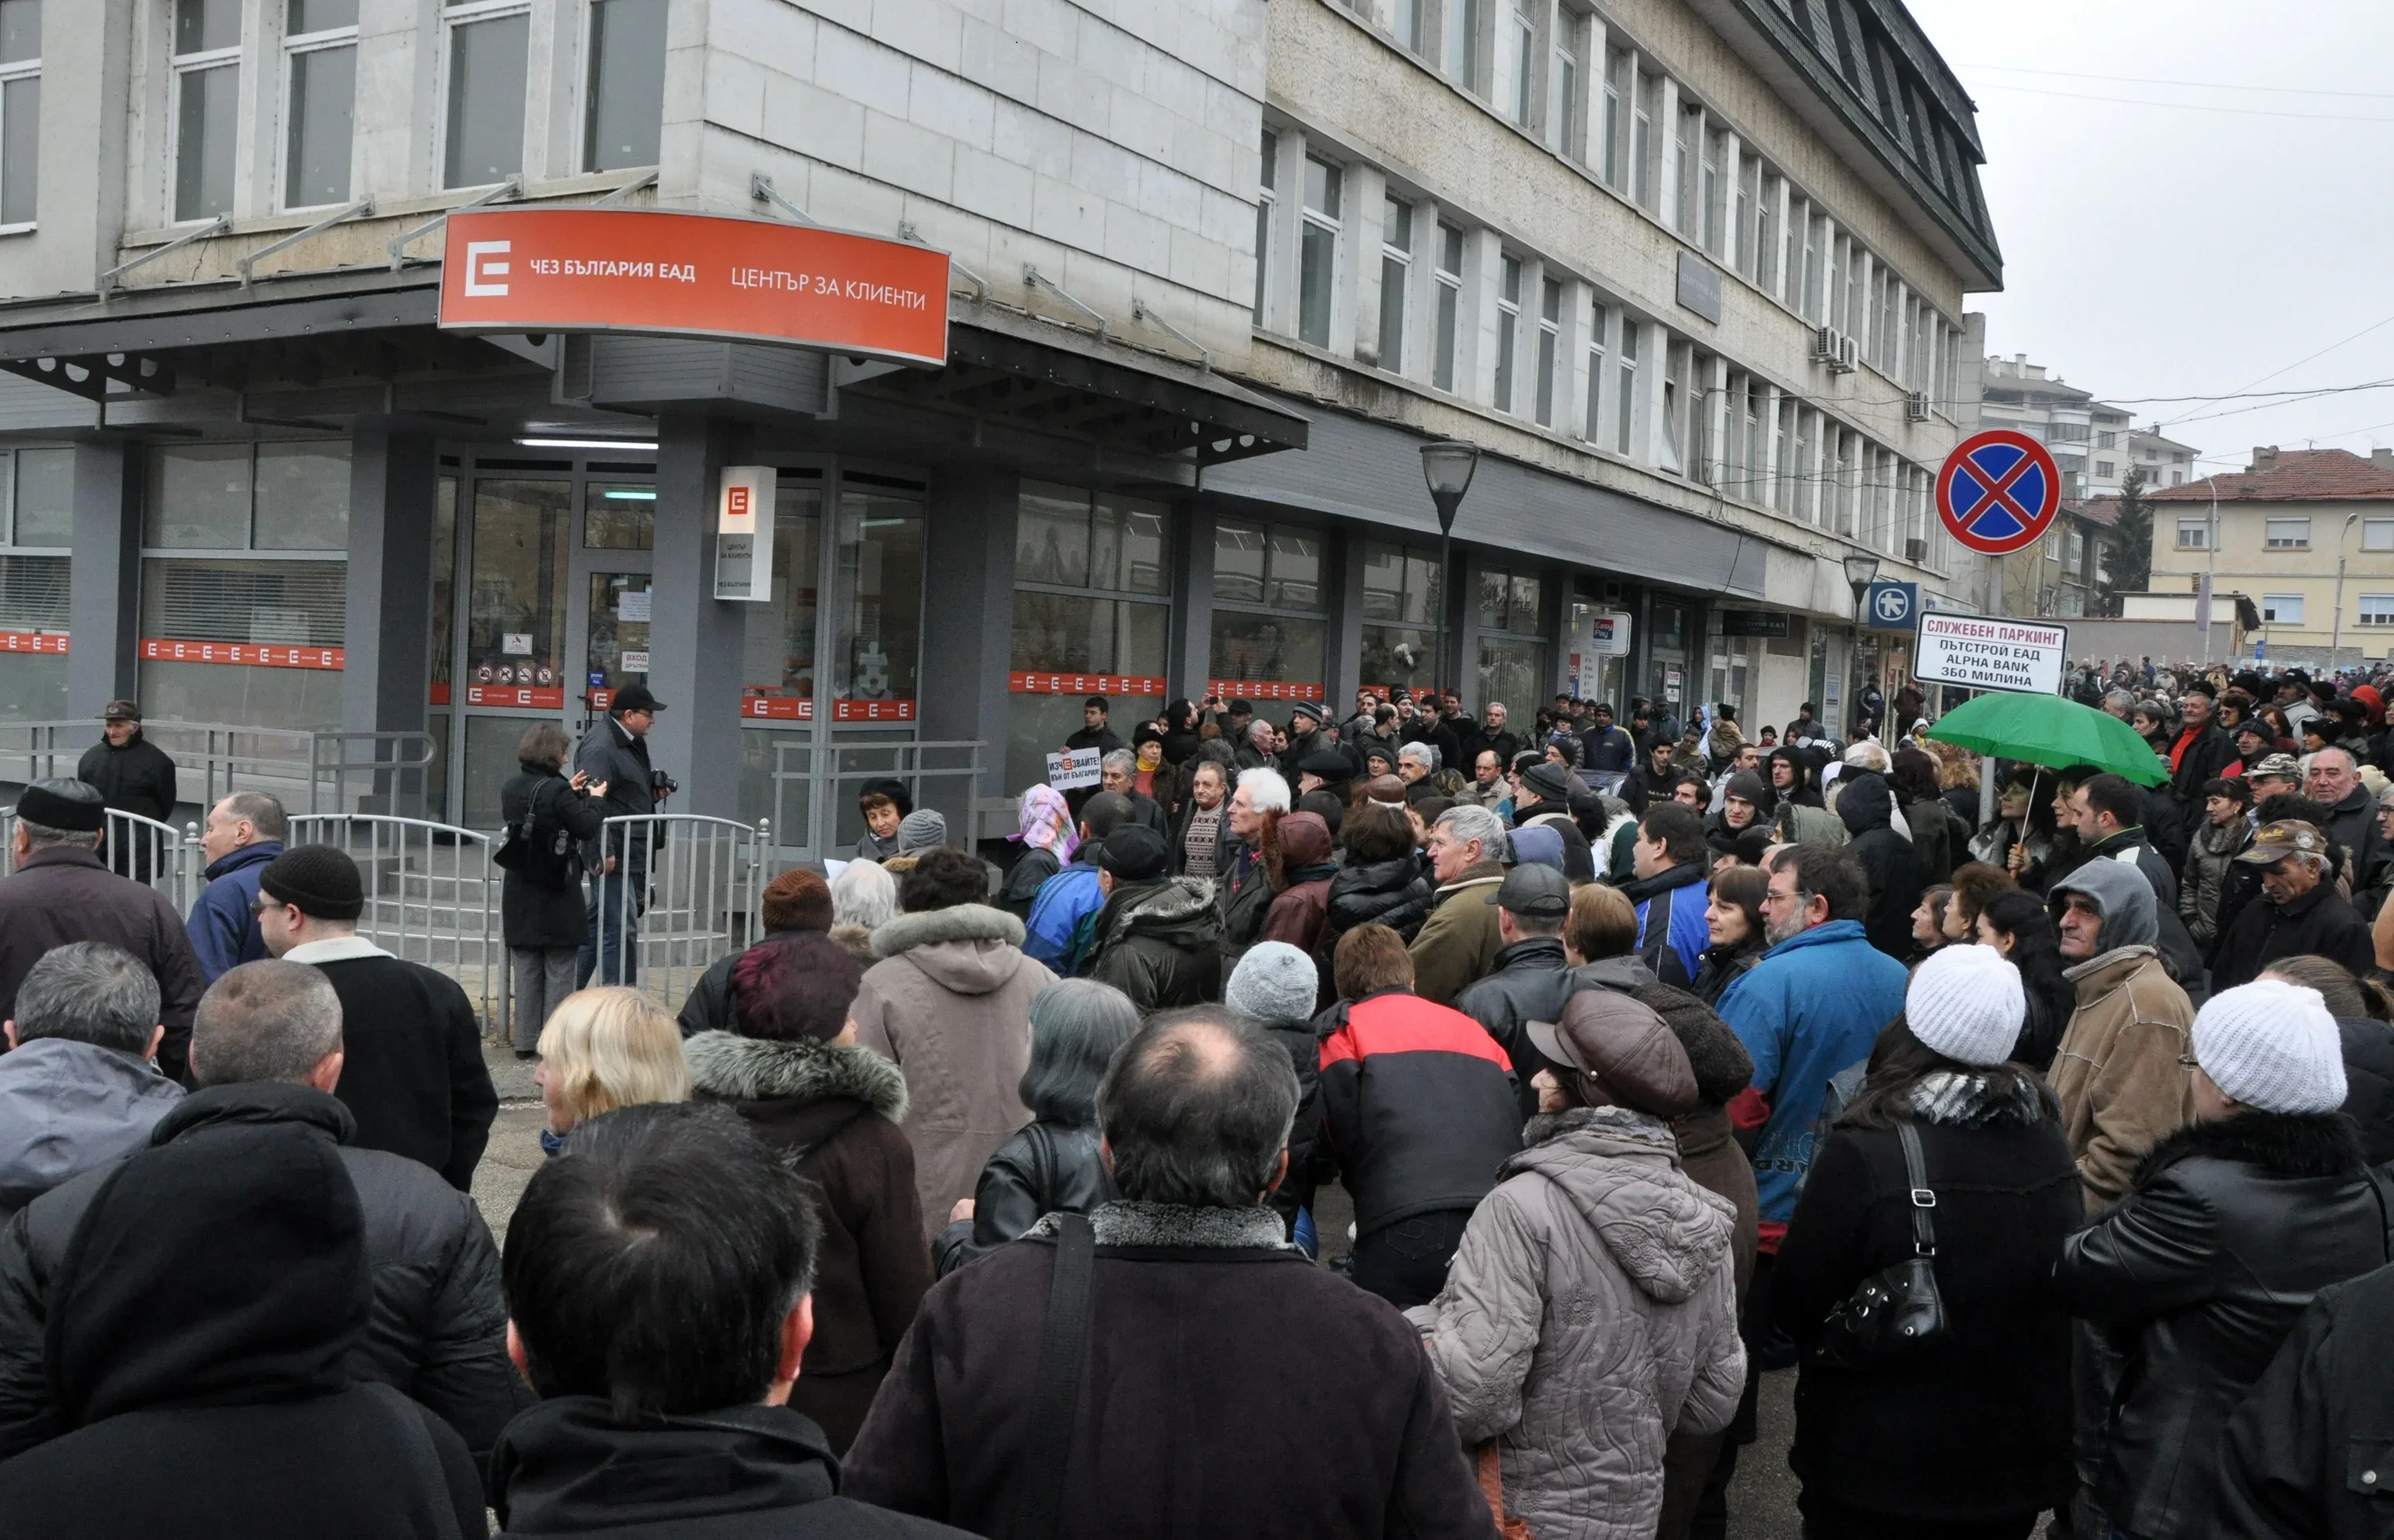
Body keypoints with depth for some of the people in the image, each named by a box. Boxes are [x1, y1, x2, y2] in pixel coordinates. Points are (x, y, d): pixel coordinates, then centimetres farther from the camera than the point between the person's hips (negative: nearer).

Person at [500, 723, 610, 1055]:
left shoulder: (512, 788, 3)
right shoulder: (556, 791, -19)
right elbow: (587, 827, -15)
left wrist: (571, 793, 13)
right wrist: (596, 799, 2)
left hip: (519, 897, 6)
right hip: (556, 898, -6)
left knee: (526, 970, 13)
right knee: (559, 972, 3)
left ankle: (525, 1041, 16)